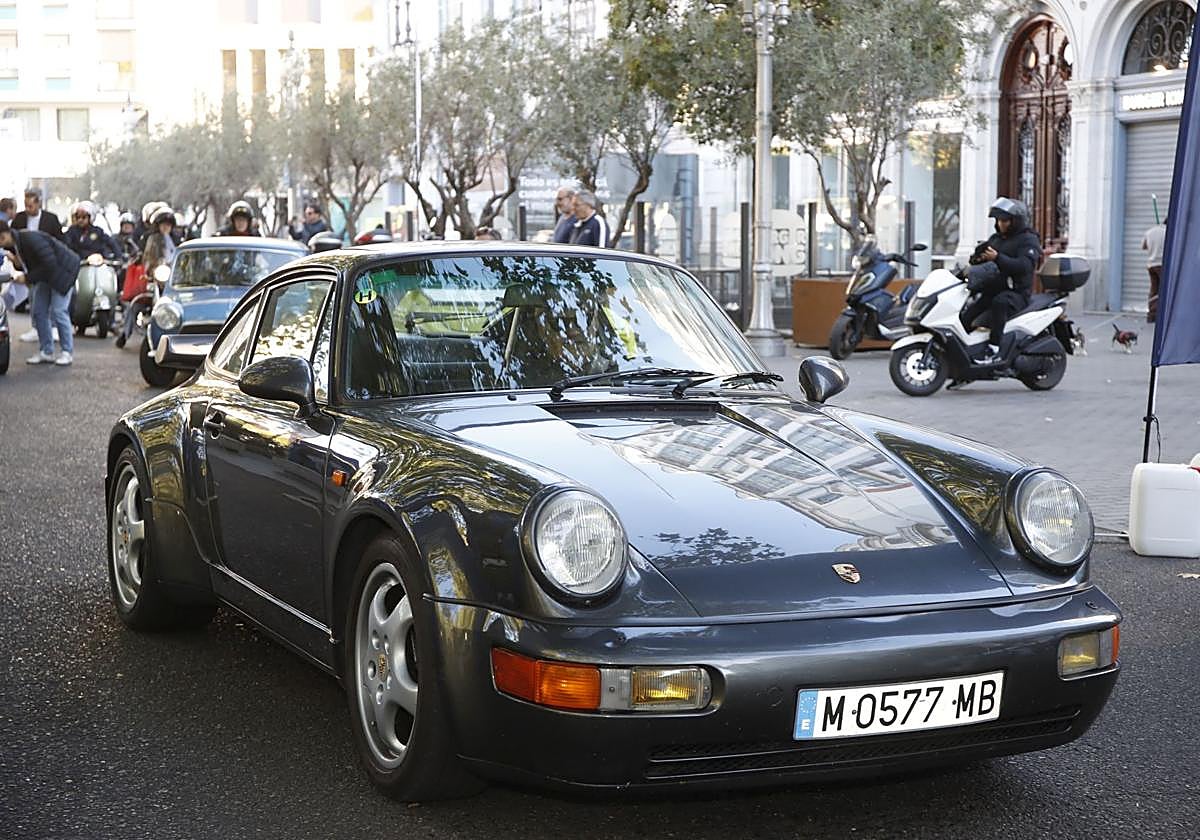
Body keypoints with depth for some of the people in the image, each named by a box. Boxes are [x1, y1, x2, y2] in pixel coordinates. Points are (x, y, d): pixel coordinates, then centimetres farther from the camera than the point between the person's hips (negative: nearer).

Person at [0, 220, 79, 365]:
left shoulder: (31, 239, -33)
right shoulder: (12, 244, -6)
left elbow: (49, 264, -32)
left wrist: (27, 278, -27)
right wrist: (17, 262, -15)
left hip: (62, 271, -9)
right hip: (46, 274, 9)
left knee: (58, 312, -10)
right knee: (39, 311, 5)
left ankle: (67, 352, 2)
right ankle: (46, 352, 12)